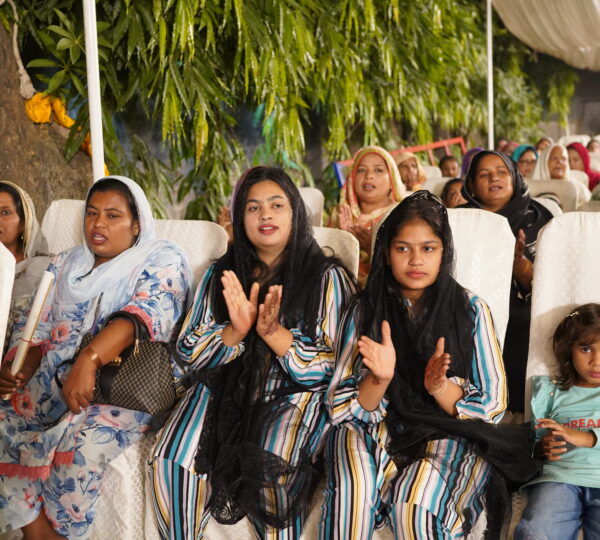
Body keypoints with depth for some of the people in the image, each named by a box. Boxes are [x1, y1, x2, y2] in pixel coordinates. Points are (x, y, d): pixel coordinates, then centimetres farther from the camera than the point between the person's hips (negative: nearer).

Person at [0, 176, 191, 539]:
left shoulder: (162, 261, -2)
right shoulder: (67, 265, 17)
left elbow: (147, 313, -20)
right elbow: (38, 328, 14)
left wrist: (89, 360, -34)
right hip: (52, 385, 6)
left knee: (81, 442, -30)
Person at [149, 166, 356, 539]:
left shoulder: (327, 277, 4)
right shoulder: (220, 274, 14)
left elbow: (329, 367, -2)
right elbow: (191, 352, 8)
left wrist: (273, 332, -17)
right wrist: (237, 330, -12)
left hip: (294, 393, -3)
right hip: (226, 388, 3)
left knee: (270, 469, -32)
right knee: (172, 461, -24)